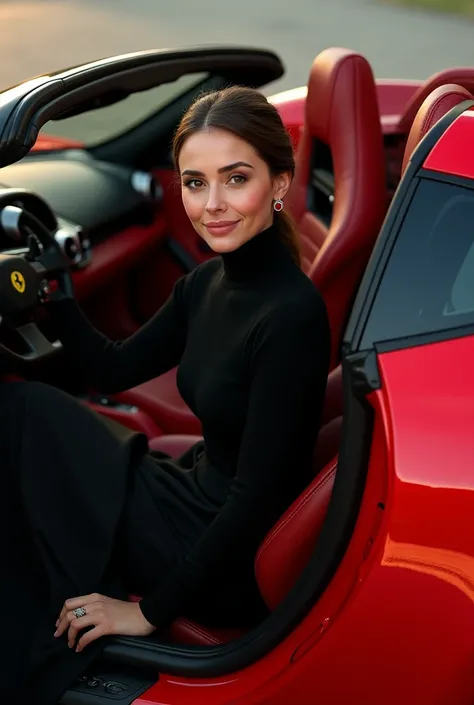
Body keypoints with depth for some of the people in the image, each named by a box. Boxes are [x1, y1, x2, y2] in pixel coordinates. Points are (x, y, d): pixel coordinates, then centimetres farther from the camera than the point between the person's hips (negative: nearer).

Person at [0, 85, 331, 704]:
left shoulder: (291, 315, -24)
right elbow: (112, 370, 14)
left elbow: (258, 495, -23)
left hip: (237, 568, -8)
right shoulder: (207, 283, 2)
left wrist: (151, 611, -17)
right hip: (194, 494, 8)